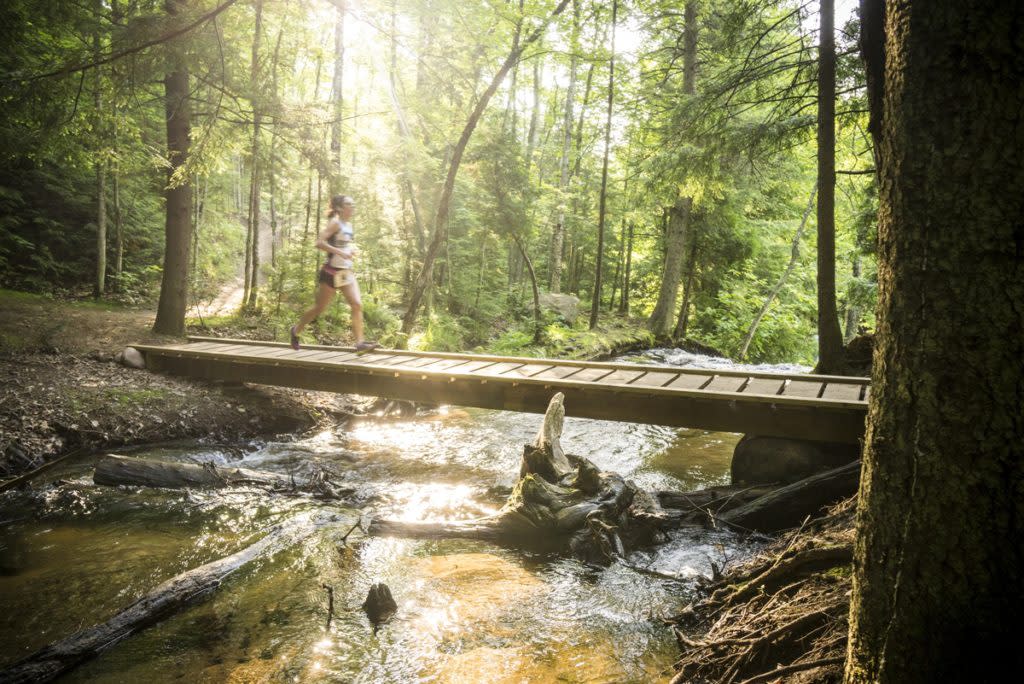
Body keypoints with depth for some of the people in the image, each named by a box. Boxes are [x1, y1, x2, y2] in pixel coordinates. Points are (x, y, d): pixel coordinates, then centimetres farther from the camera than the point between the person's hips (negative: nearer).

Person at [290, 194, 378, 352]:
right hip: (332, 272, -7)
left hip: (347, 272, 7)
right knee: (320, 308, 6)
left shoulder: (348, 225, 12)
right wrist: (340, 252, -28)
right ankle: (296, 330, 29)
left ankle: (360, 343, -15)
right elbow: (319, 242, -23)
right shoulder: (335, 223, -11)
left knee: (357, 305, -10)